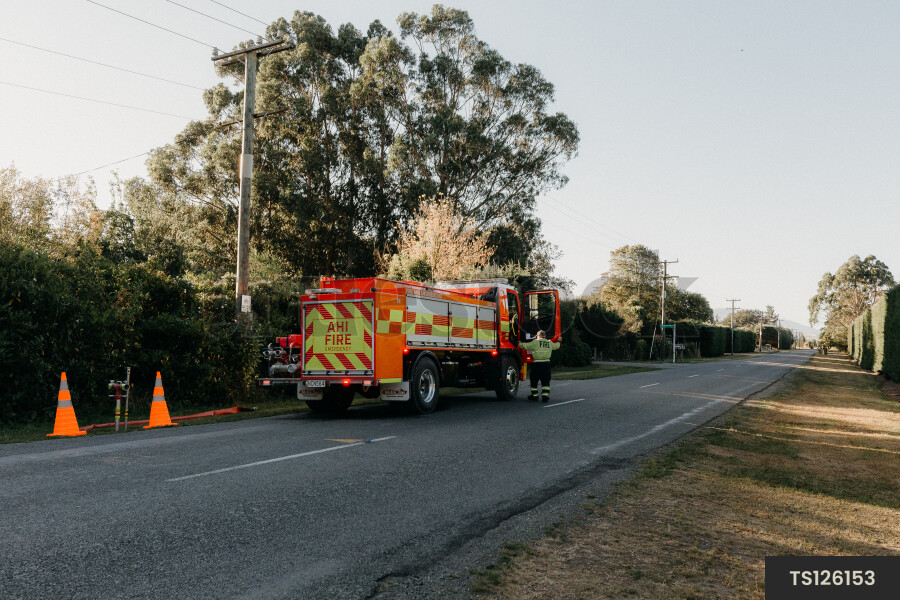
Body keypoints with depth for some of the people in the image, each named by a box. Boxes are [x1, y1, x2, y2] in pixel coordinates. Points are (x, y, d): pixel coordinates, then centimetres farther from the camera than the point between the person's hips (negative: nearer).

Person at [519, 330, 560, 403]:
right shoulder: (550, 343, 11)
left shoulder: (535, 342, -2)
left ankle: (534, 395, 19)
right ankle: (545, 396, -4)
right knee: (545, 381, 6)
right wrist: (558, 342, 54)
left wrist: (519, 343, 18)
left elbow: (524, 345, -3)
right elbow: (556, 346, 32)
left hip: (537, 363, -3)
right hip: (546, 363, 3)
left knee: (534, 380, 11)